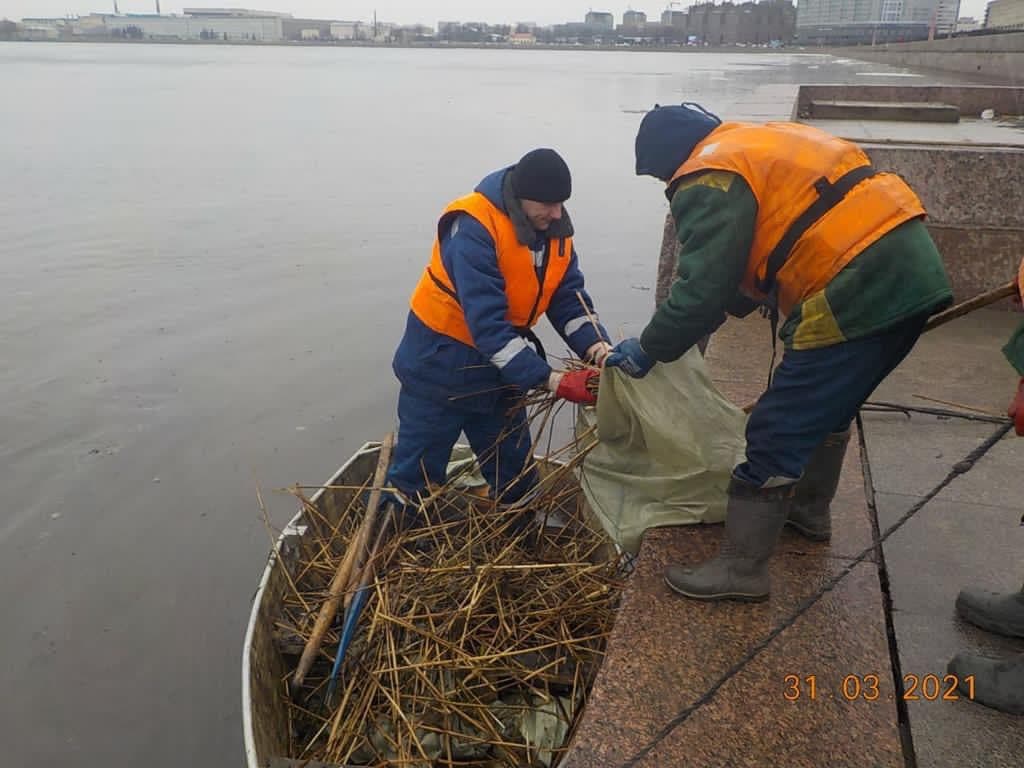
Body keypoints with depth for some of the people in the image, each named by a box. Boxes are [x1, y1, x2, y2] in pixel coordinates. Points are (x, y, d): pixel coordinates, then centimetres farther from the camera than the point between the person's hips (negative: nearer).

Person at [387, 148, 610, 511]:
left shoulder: (556, 228, -6)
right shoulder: (474, 227, -30)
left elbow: (570, 298, -7)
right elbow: (487, 322, -35)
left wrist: (597, 348, -27)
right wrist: (551, 380, -37)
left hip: (500, 367, 7)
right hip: (441, 365, -6)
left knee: (516, 479, 19)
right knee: (416, 481, 7)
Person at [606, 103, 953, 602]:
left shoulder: (710, 180, -7)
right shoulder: (760, 142, 23)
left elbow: (702, 290, -13)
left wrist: (649, 350, 0)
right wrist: (729, 305, 30)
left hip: (859, 292, -10)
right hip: (911, 265, 10)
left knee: (778, 432, -3)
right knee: (828, 407, 27)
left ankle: (742, 568, 7)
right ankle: (808, 510, 44)